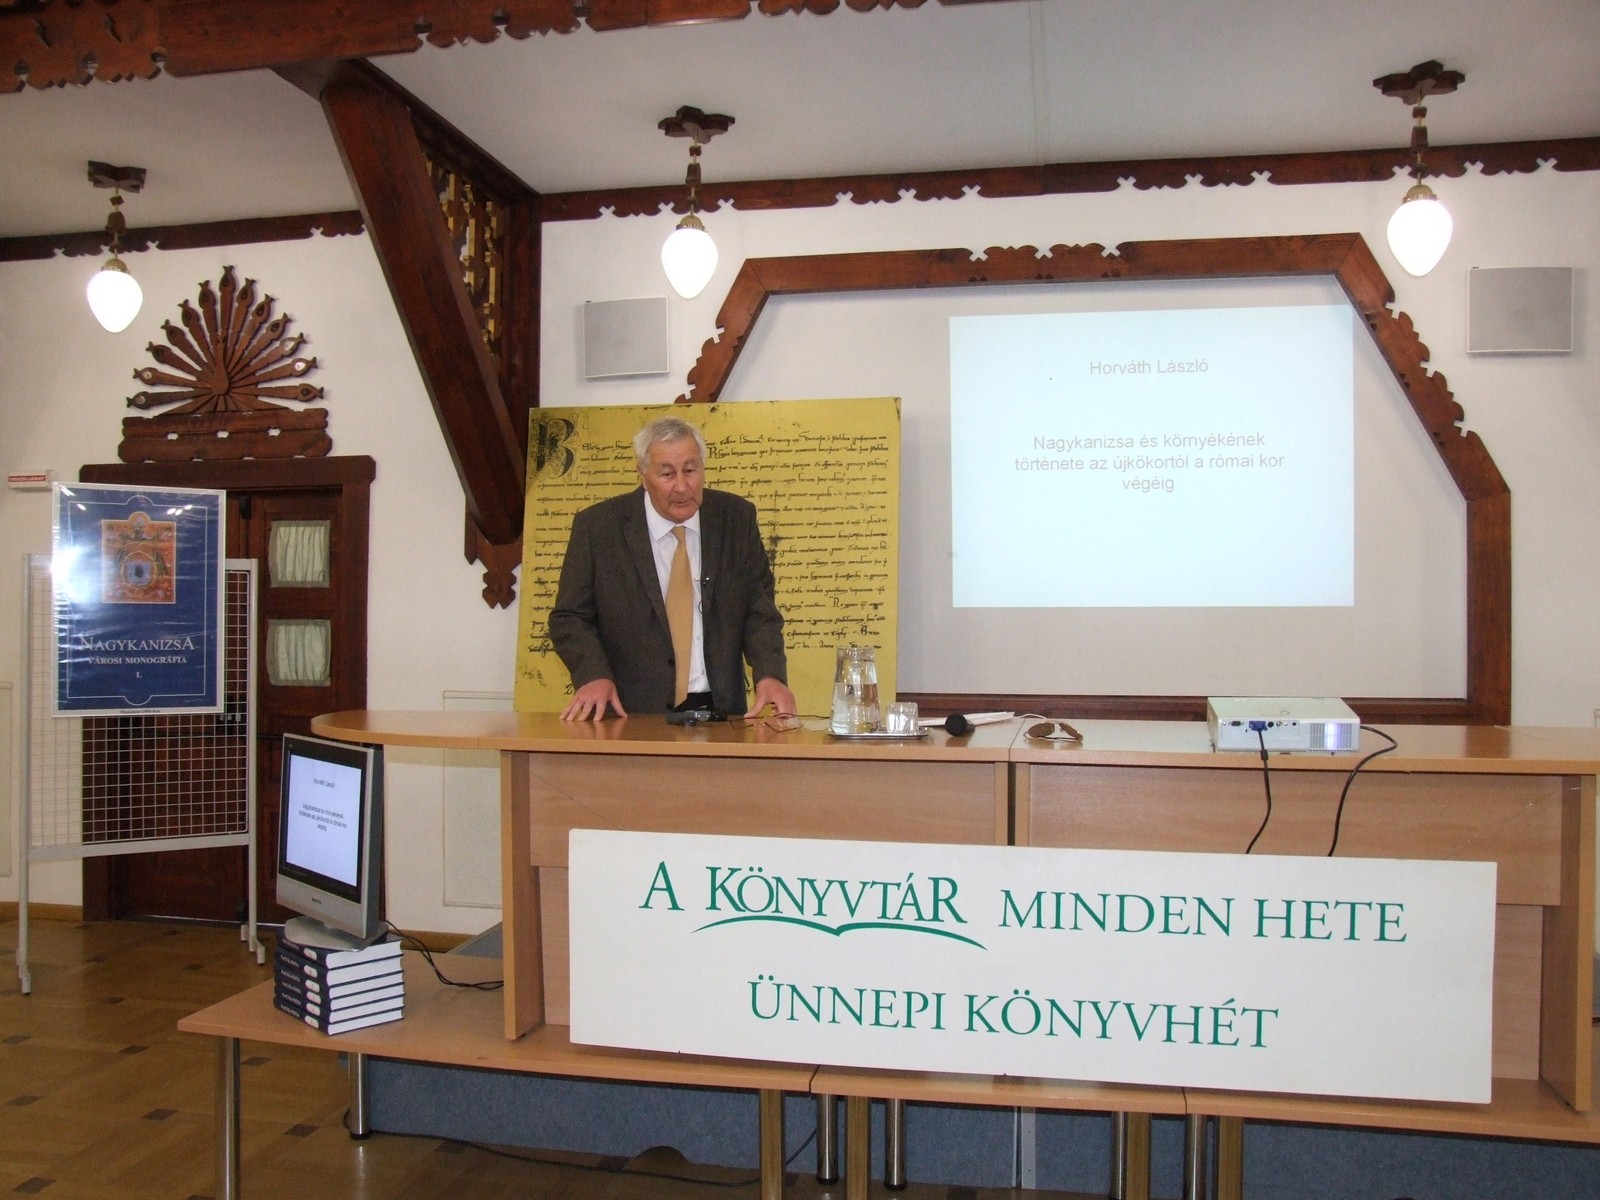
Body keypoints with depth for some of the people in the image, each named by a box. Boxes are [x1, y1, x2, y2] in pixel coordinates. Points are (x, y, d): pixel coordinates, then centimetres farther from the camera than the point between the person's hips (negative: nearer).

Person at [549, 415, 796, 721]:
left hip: (719, 714, 2)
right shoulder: (597, 526, -1)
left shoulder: (737, 518, 5)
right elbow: (570, 618, 4)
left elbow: (759, 609, 7)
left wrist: (770, 675, -11)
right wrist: (594, 675, -15)